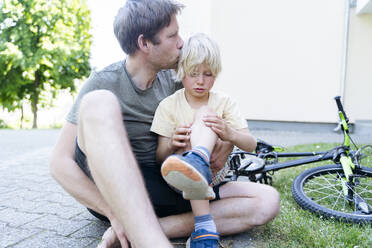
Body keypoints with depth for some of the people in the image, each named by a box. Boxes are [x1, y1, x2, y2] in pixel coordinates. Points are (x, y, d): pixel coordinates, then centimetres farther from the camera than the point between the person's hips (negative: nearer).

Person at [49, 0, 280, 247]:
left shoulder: (171, 80, 4)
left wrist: (227, 140, -8)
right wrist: (115, 214, -23)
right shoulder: (103, 83, -9)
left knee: (267, 200, -14)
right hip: (109, 188, -4)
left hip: (158, 190, 5)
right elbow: (60, 163, -13)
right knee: (99, 102, -32)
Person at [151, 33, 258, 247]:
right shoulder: (169, 105, -2)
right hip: (178, 187, -2)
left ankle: (197, 158, -54)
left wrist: (229, 133, -29)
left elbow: (251, 145, -6)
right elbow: (160, 156, -5)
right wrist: (172, 144, -30)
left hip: (215, 176, 3)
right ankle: (204, 229, -40)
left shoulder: (224, 103, 2)